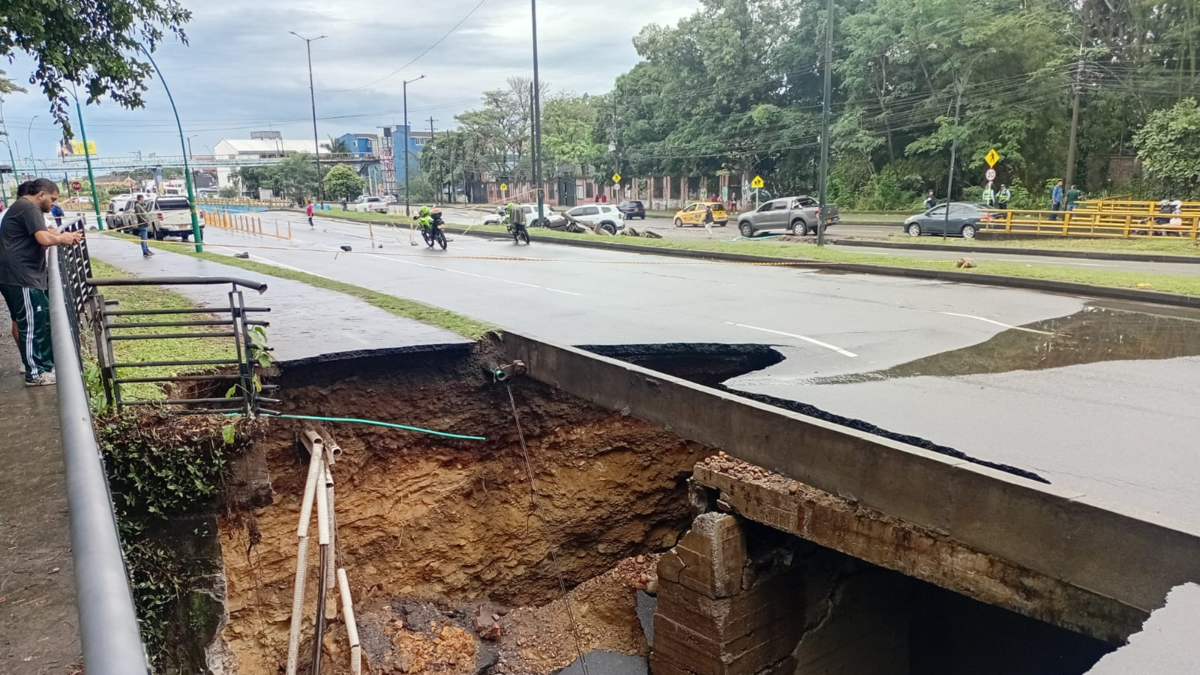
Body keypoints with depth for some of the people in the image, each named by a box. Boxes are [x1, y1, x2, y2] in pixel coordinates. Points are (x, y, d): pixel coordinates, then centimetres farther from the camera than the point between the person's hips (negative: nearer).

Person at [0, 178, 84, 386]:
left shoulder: (23, 207, 21)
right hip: (21, 276, -11)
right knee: (32, 323, -4)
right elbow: (44, 239, -25)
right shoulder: (29, 208, -14)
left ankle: (47, 364, 25)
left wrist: (63, 236, 3)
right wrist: (62, 238, -6)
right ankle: (35, 373, 3)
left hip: (24, 274, 11)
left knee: (44, 319, 16)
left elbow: (41, 235, 20)